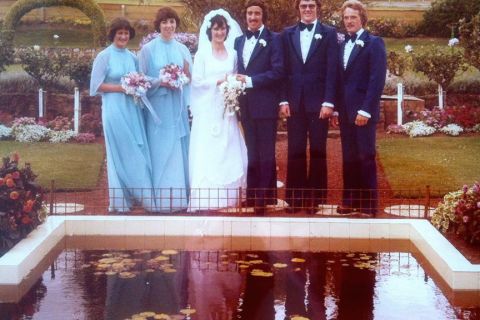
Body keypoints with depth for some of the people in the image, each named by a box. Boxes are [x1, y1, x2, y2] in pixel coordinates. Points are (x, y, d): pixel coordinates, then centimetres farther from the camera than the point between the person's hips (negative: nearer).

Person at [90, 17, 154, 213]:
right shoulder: (104, 56, -4)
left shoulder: (132, 57, 12)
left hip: (133, 110, 5)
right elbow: (97, 85, -8)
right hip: (115, 110, -5)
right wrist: (121, 88, -15)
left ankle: (139, 195, 11)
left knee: (137, 153, 4)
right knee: (120, 153, -3)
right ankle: (120, 200, 5)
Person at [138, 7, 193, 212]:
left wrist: (186, 75, -8)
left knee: (179, 151, 6)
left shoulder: (182, 50, 10)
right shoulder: (148, 49, -1)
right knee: (160, 152, -4)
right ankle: (161, 199, 2)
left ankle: (179, 197, 12)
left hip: (178, 108, 4)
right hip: (158, 107, -4)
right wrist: (161, 82, -16)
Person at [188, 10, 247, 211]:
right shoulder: (202, 53, 1)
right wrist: (219, 81, -14)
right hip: (208, 110, -3)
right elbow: (196, 81, -5)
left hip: (227, 110, 4)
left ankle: (227, 195, 7)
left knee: (228, 151, 1)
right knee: (207, 152, -6)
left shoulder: (233, 53, 12)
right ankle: (206, 199, -6)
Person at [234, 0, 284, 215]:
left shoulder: (273, 39, -5)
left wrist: (250, 80, -17)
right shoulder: (239, 41, 14)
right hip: (246, 104, 6)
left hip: (265, 104, -6)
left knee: (266, 152, 0)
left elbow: (278, 71, -13)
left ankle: (265, 197, 5)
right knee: (251, 151, 13)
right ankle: (252, 194, 21)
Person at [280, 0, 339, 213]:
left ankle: (315, 196, 11)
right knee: (295, 151, 3)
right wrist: (283, 100, -1)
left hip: (318, 102, -2)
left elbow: (332, 71, -2)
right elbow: (284, 70, 7)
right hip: (294, 102, 2)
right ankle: (295, 197, 9)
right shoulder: (287, 34, 11)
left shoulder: (329, 33, 4)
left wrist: (328, 102, -9)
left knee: (318, 150, 4)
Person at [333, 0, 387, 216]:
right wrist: (336, 109, 8)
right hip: (345, 111, 6)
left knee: (366, 157, -1)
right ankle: (350, 200, 14)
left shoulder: (374, 43, -4)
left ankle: (369, 204, 6)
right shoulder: (343, 45, 16)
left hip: (363, 111, -6)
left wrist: (365, 110, -17)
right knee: (349, 157, 8)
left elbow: (377, 79, -12)